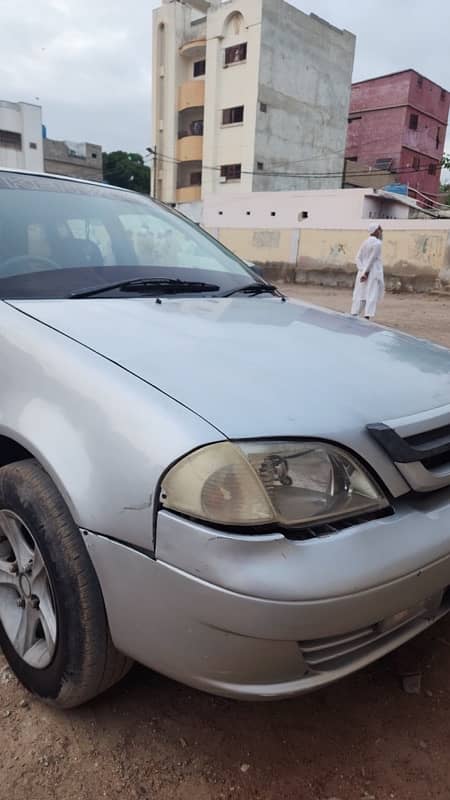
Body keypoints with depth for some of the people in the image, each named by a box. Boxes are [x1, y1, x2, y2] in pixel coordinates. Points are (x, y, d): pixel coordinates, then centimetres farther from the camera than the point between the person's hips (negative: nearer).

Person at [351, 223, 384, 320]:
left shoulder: (365, 242, 12)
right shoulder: (377, 243, -10)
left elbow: (358, 258, 5)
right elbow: (372, 259, -15)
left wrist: (362, 271, -4)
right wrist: (366, 272, -13)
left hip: (363, 272, 7)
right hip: (373, 272, -7)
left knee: (360, 295, 9)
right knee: (372, 295, -5)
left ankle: (354, 316, 8)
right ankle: (367, 317, -11)